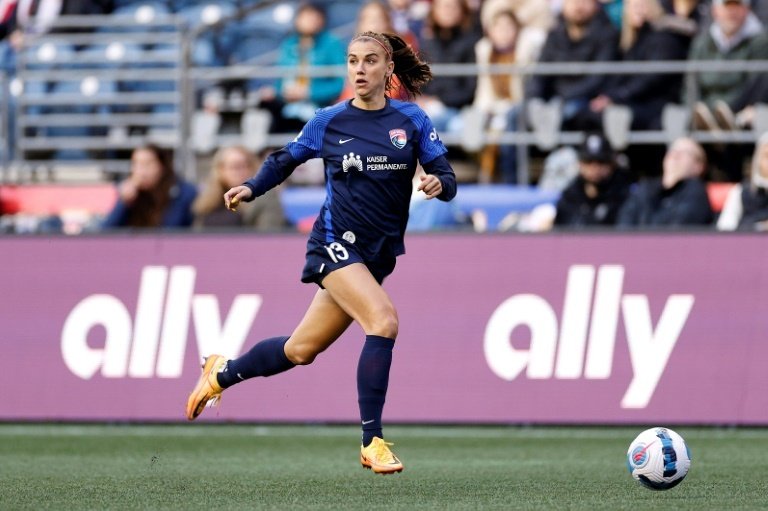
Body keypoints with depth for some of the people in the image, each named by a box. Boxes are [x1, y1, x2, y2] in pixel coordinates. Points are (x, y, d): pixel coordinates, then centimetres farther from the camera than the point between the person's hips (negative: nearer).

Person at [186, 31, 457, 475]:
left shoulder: (412, 121, 1)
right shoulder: (329, 122, -1)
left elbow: (447, 179, -3)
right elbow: (286, 160, 12)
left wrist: (439, 183, -26)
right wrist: (251, 188, -4)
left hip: (378, 254, 3)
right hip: (336, 242, -3)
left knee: (301, 350, 11)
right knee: (384, 320, -27)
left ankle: (221, 374, 37)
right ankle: (372, 441, -21)